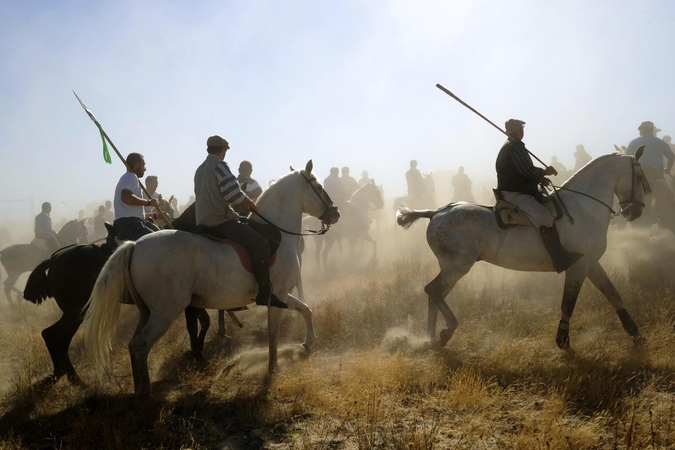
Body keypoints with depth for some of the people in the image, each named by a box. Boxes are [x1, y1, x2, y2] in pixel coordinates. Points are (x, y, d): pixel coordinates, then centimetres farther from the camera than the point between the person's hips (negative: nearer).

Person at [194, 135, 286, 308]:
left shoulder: (200, 170, 21)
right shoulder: (219, 165, -8)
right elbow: (234, 194, -19)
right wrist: (252, 204, -2)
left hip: (203, 222, 10)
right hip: (220, 220, -10)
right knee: (261, 243, -16)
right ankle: (265, 294, -24)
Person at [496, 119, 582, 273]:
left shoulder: (508, 146, 21)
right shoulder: (516, 147, -13)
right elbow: (528, 170, -22)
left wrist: (539, 179, 13)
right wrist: (545, 172, -5)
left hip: (512, 191, 11)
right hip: (514, 194, -11)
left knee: (549, 204, 17)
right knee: (543, 214, -27)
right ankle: (560, 260, -36)